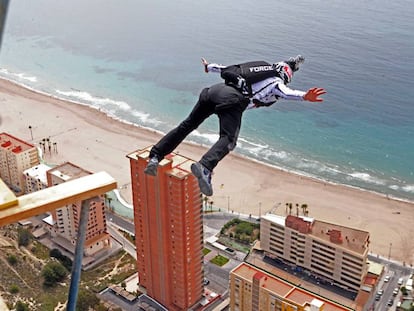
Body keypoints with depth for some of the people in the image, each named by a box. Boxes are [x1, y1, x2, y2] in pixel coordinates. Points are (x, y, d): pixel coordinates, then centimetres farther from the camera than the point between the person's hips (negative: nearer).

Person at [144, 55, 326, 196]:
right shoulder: (277, 83, 17)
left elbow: (228, 68, 44)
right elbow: (286, 92, -8)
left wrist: (208, 67, 59)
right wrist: (304, 97, -22)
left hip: (215, 90, 7)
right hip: (234, 100, -7)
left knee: (186, 125, 10)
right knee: (227, 140, -19)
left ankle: (155, 157, 7)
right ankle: (205, 167, -46)